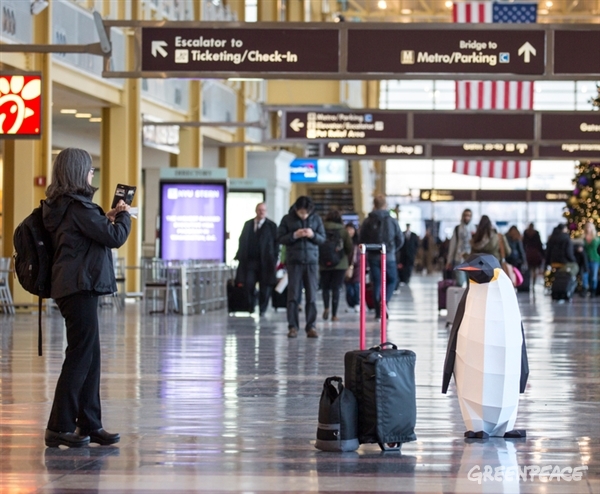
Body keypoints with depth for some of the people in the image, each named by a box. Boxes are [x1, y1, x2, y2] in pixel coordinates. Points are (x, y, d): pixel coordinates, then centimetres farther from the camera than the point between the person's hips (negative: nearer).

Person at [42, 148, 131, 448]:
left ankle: (89, 424, 15)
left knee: (90, 356, 11)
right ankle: (59, 428, -5)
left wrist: (107, 218, 17)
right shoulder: (77, 206, -16)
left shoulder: (60, 205, 14)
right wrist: (124, 215, 3)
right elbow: (115, 237, -13)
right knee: (80, 355, -7)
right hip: (80, 287, -10)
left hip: (72, 286, 10)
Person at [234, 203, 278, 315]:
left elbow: (275, 243, -1)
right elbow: (242, 241, 14)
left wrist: (274, 260, -8)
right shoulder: (248, 224, 13)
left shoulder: (271, 226, 3)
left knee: (265, 288, 1)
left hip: (265, 262, -2)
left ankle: (262, 310, 10)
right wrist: (239, 257, 4)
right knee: (249, 286, -5)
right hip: (250, 261, 2)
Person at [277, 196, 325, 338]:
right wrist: (294, 236, -14)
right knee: (293, 295, -3)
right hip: (294, 261, -1)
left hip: (312, 261, 1)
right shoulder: (287, 219, 2)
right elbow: (280, 238, 2)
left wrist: (313, 235, -11)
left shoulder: (316, 219, 6)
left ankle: (311, 326, 4)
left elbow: (323, 238, 9)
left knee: (312, 296, 0)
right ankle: (293, 326, 1)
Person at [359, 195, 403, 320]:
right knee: (391, 280, 14)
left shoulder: (367, 222, -2)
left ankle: (378, 312, 4)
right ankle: (384, 301, -11)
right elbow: (400, 239, 1)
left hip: (373, 257, 1)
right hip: (389, 257, -1)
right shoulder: (391, 221, -4)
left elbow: (361, 240, 1)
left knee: (376, 283, 7)